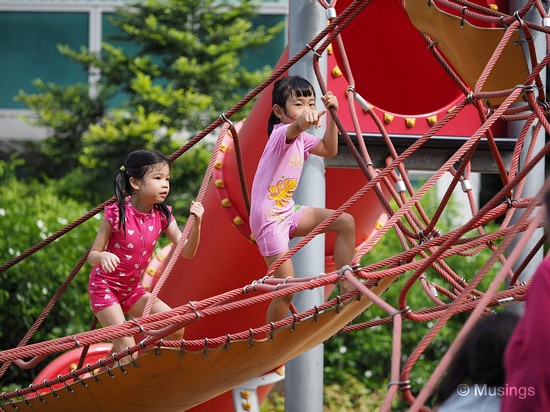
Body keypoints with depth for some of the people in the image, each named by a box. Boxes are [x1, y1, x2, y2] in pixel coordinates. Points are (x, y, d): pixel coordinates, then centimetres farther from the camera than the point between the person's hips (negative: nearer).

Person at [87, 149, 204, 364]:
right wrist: (103, 256, -39)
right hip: (105, 287, -5)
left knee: (175, 326, -8)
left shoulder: (162, 215, -5)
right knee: (126, 347, -17)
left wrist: (196, 224, -26)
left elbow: (187, 252, -9)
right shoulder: (116, 214, -19)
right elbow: (92, 255, -15)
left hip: (132, 289, 5)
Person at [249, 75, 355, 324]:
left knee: (346, 222, 2)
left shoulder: (301, 139, 10)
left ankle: (346, 284, 8)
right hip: (268, 218, -9)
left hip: (287, 212, 9)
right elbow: (292, 130, -43)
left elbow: (329, 150, 24)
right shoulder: (281, 133, -18)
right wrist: (303, 122, -68)